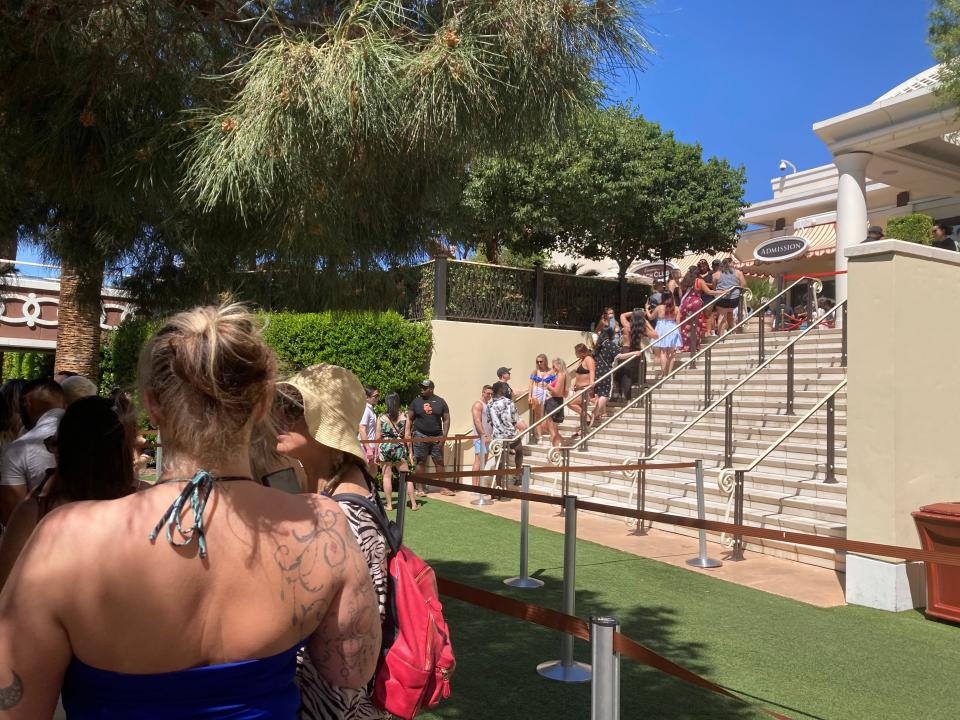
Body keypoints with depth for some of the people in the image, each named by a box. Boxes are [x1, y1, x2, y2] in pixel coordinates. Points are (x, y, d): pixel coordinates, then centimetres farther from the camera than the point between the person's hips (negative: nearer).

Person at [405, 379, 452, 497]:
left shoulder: (440, 402, 3)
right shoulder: (416, 401, 4)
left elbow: (446, 419, 4)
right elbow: (409, 418, 4)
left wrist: (444, 435, -4)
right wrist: (407, 432, -10)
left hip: (437, 437, 1)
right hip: (420, 436, 0)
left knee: (439, 462, 4)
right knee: (421, 462, 3)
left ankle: (443, 488, 9)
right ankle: (421, 488, 10)